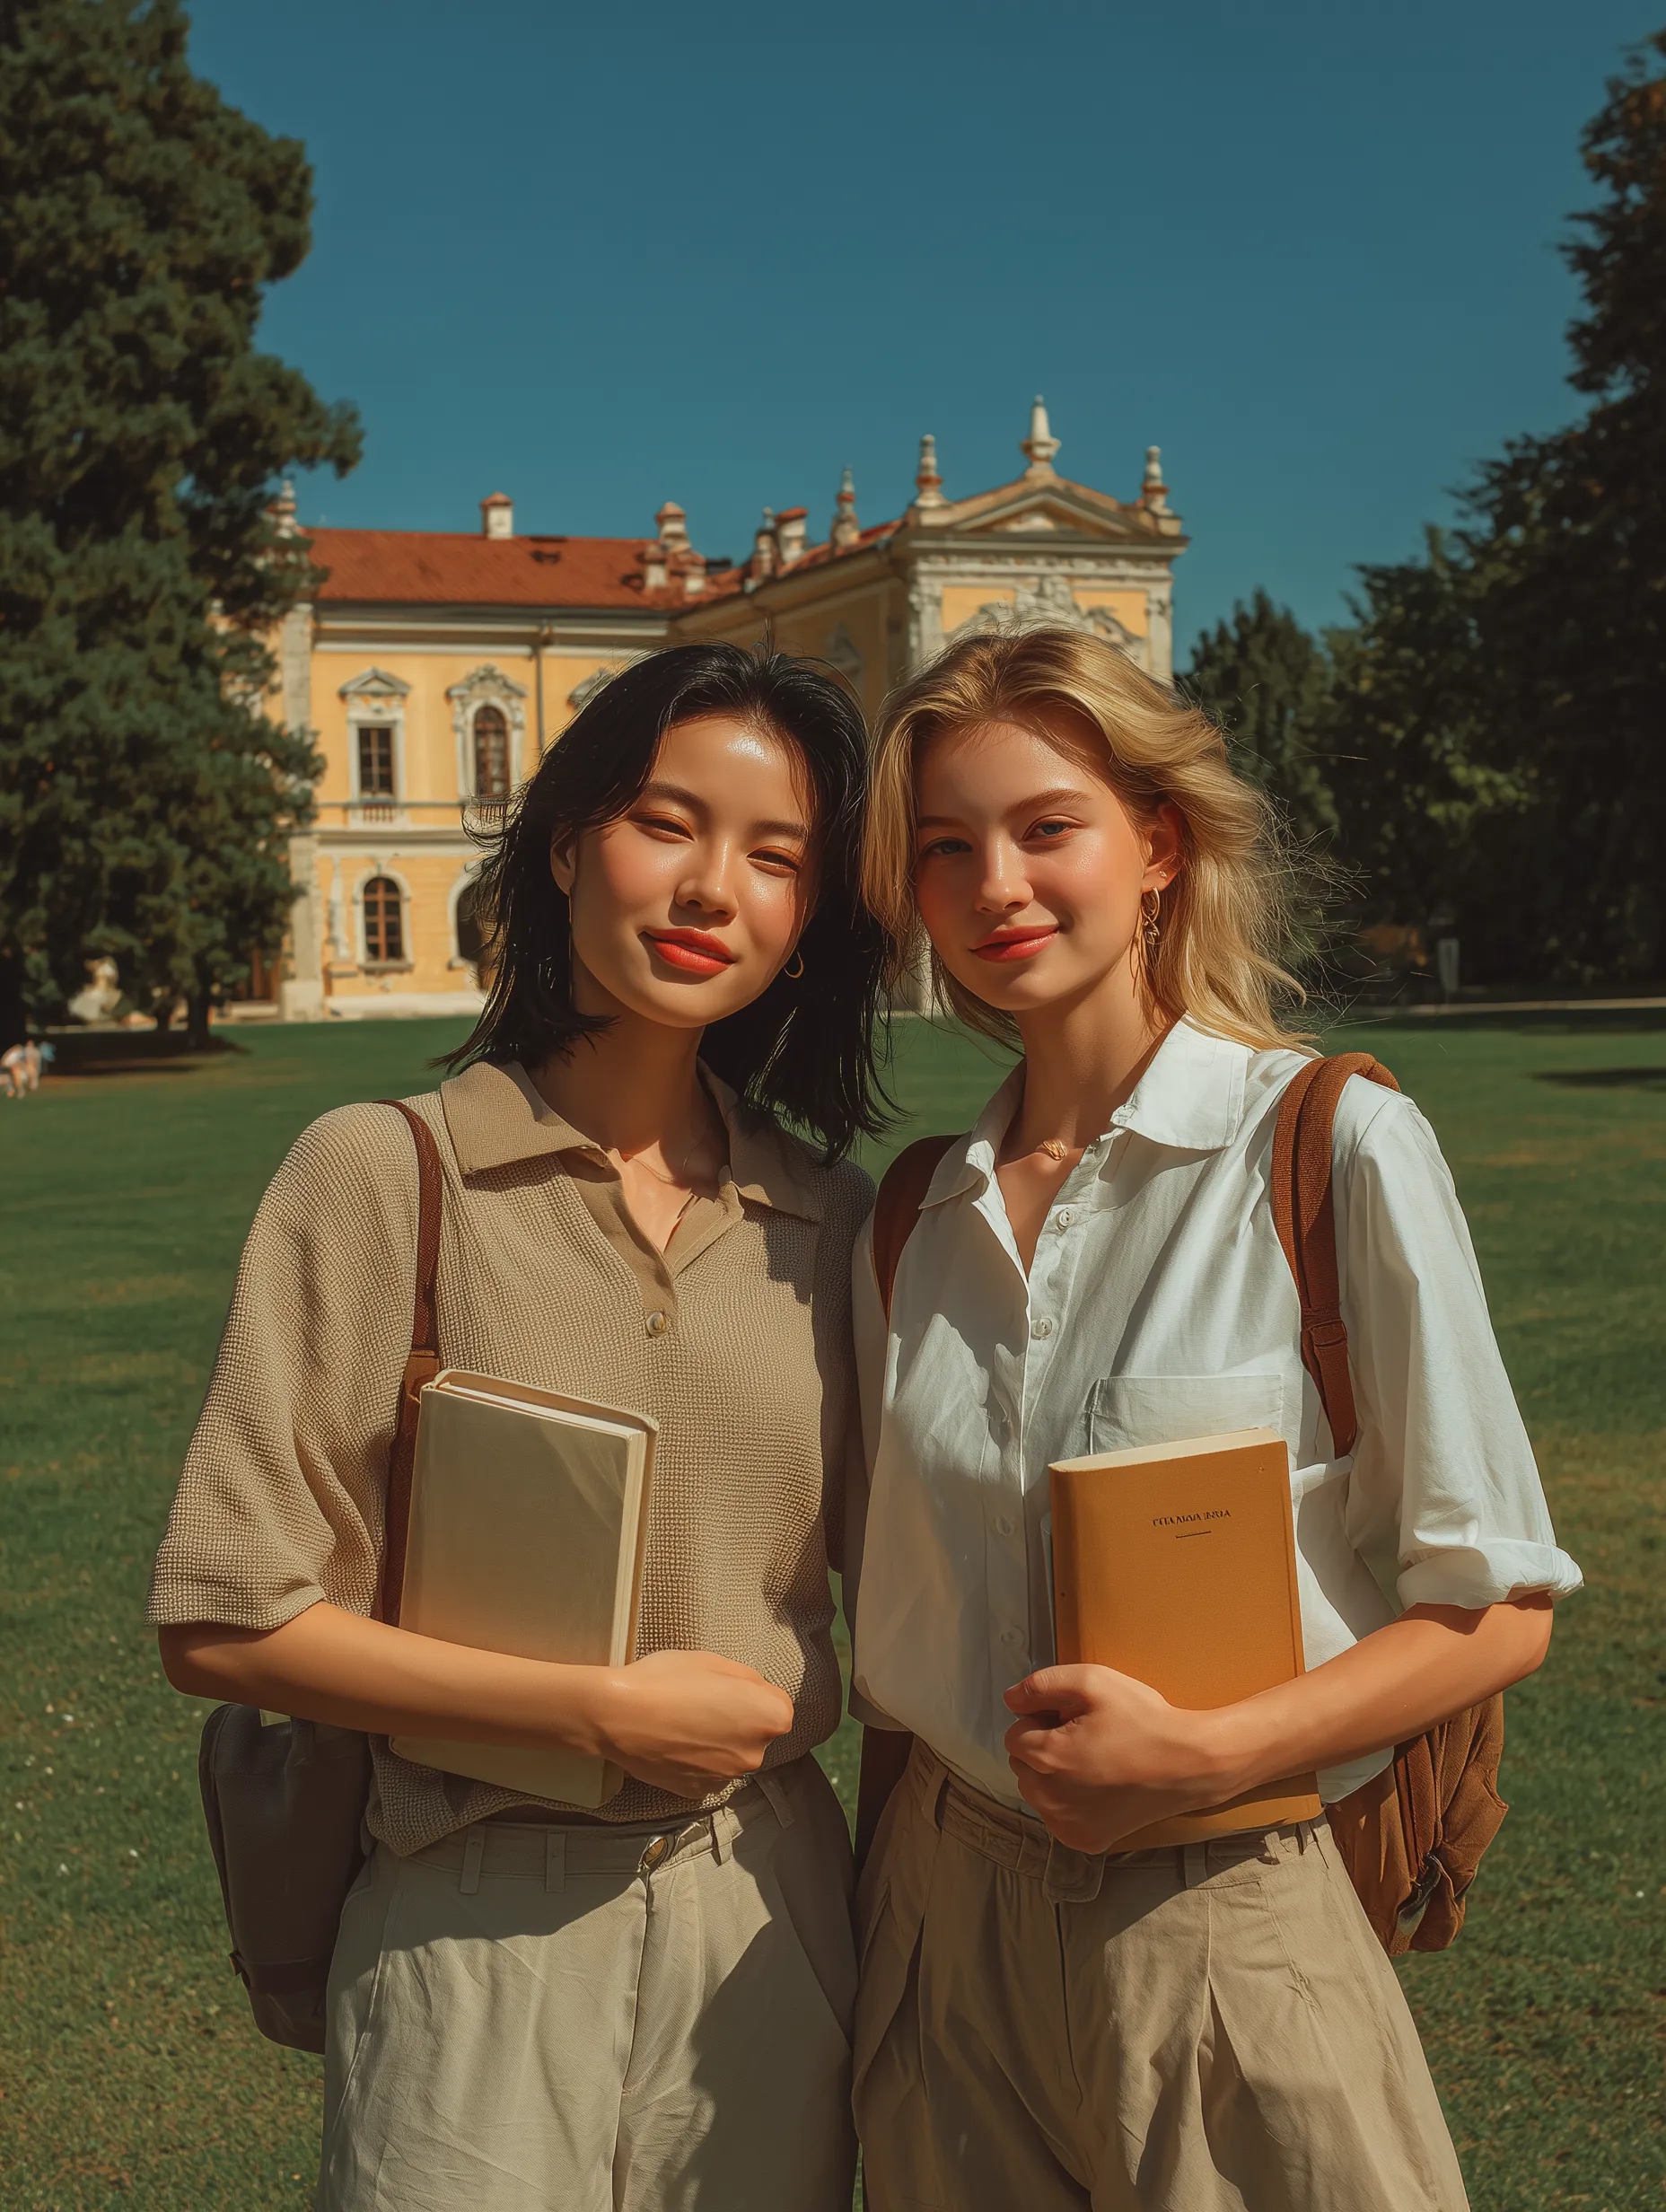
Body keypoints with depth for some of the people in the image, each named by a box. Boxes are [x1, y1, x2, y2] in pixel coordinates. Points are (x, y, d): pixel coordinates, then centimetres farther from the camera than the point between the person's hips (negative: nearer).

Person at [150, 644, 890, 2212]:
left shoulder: (828, 1219, 3)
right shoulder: (382, 1177, -9)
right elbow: (222, 1624, -10)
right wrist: (597, 1708, -14)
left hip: (772, 1908, 4)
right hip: (485, 1925, -4)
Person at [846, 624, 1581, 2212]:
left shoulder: (1337, 1146, -10)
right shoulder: (915, 1215, 4)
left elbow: (1494, 1608, -10)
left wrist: (1205, 1751, -21)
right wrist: (885, 1925, 9)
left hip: (1221, 1929, -4)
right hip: (943, 1919, 4)